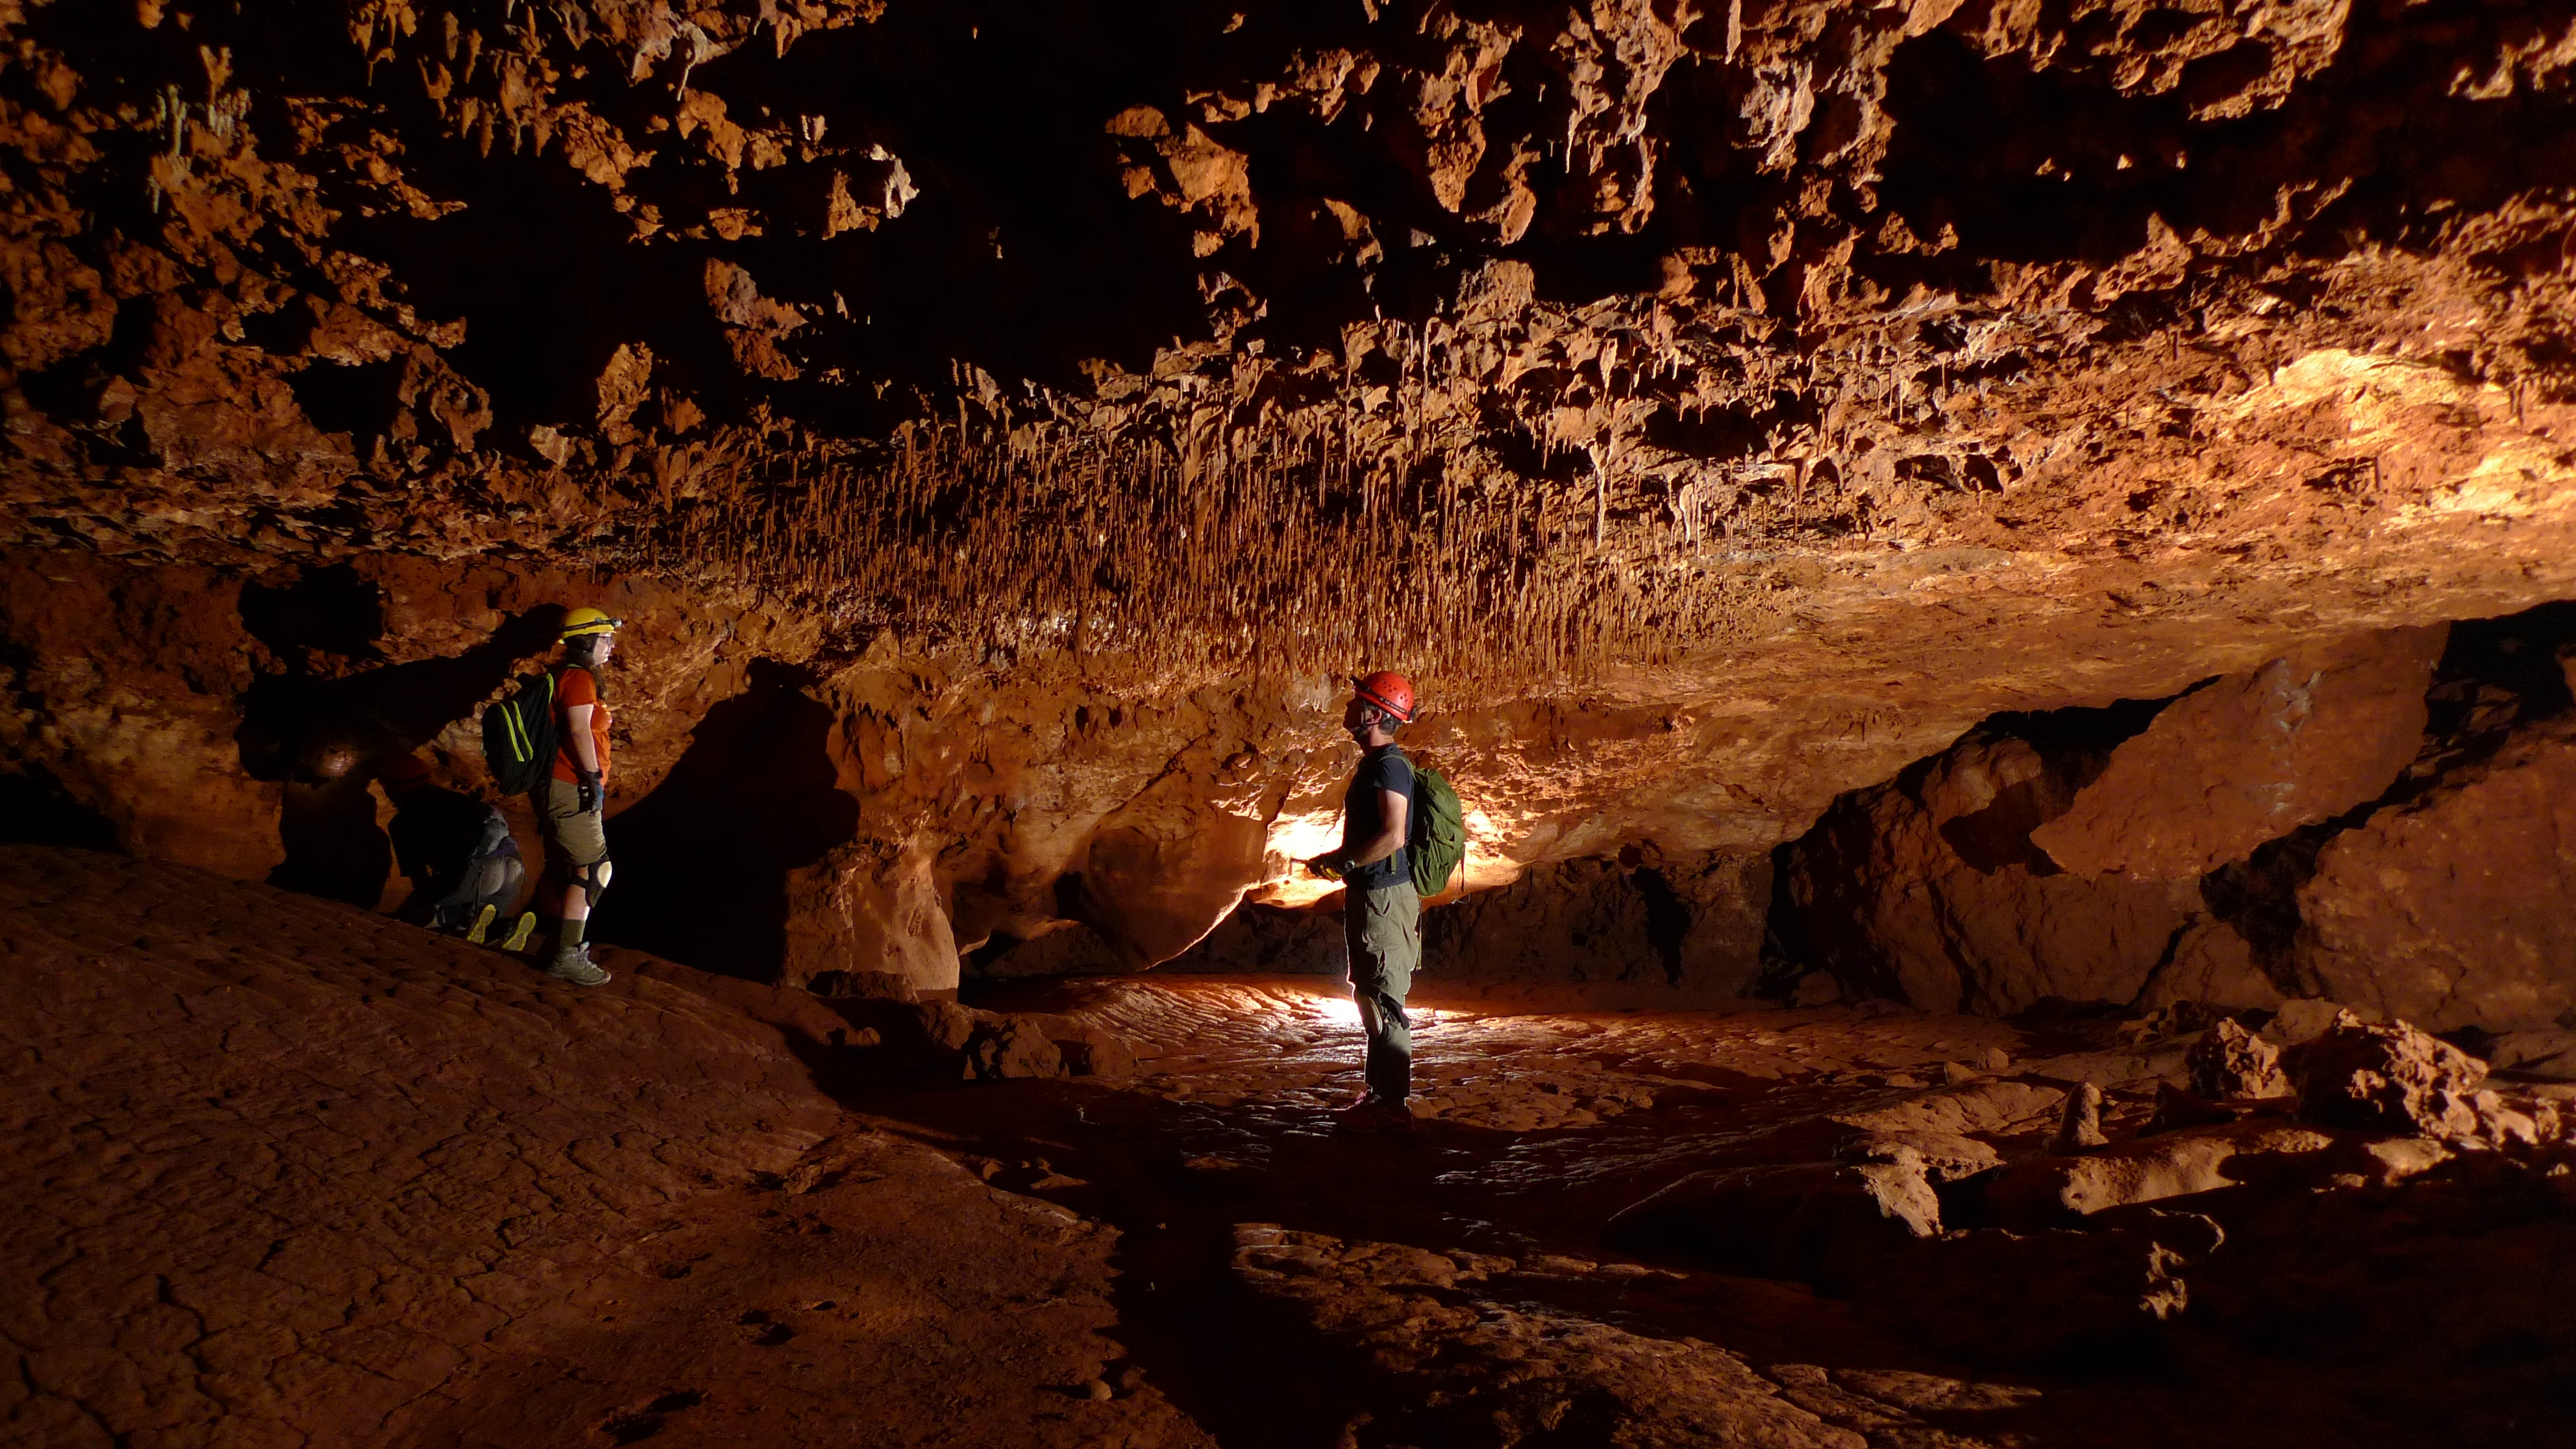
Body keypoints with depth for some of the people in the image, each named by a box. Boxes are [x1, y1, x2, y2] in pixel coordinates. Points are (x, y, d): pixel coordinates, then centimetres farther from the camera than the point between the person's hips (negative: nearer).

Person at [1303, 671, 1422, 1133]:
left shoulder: (1389, 765, -17)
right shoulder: (1374, 764, 16)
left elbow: (1393, 836, -25)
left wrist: (1342, 862, -17)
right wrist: (1339, 859, 13)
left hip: (1383, 898, -11)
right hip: (1369, 895, 11)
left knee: (1383, 1000, -6)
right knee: (1371, 997, 16)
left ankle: (1393, 1105, 0)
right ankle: (1381, 1094, 26)